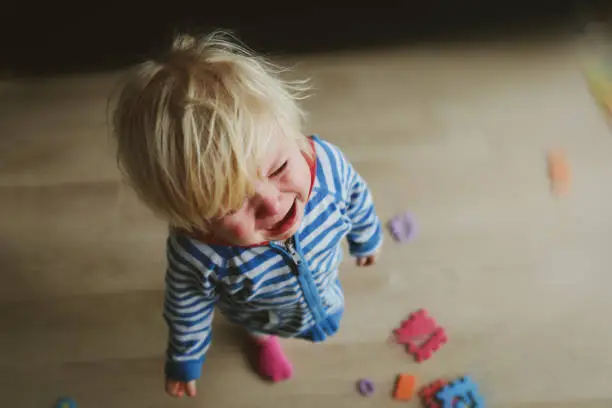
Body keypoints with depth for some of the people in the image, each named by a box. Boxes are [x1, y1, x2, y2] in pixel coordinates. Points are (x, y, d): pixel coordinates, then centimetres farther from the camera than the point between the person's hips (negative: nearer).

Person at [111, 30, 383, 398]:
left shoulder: (327, 161, -41)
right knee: (259, 326, 37)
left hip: (323, 282, 2)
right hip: (263, 314, -1)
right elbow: (187, 312, -23)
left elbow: (357, 200, -16)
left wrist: (367, 239, 5)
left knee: (329, 317, 37)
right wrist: (185, 362, -4)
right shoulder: (196, 256, -46)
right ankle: (264, 340, 74)